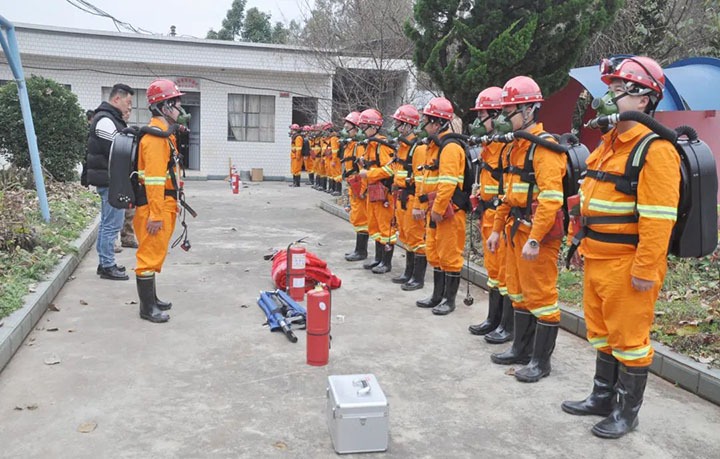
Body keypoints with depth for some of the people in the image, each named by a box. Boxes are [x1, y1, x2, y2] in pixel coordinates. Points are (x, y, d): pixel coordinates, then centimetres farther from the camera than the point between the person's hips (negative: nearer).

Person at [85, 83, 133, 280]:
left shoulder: (110, 118, 19)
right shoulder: (106, 120, -15)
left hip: (110, 181, 11)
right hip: (111, 181, -11)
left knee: (107, 223, 16)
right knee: (112, 224, -6)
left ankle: (105, 263, 24)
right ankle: (107, 266, 0)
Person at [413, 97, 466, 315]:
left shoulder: (450, 147, -16)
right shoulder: (433, 145, 16)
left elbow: (448, 183, -24)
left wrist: (438, 209, -24)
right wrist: (421, 205, 19)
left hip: (449, 210, -10)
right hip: (434, 209, 10)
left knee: (449, 255, 0)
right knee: (434, 253, 17)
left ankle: (449, 300, 11)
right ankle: (437, 295, 29)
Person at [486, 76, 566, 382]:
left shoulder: (545, 147, -15)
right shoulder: (516, 146, 15)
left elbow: (550, 199, -24)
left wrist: (534, 239, -28)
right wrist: (497, 228, 19)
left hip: (538, 233, -10)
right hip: (515, 230, 10)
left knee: (541, 296, 0)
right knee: (519, 292, 18)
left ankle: (541, 361, 11)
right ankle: (522, 348, 33)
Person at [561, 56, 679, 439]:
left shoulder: (654, 149, -17)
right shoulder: (610, 142, 12)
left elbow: (658, 217, -21)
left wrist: (645, 269, -22)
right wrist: (585, 244, 19)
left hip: (626, 265, -9)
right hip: (597, 259, 9)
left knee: (628, 337, 5)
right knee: (602, 332, 19)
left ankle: (627, 412, 21)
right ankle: (603, 397, 35)